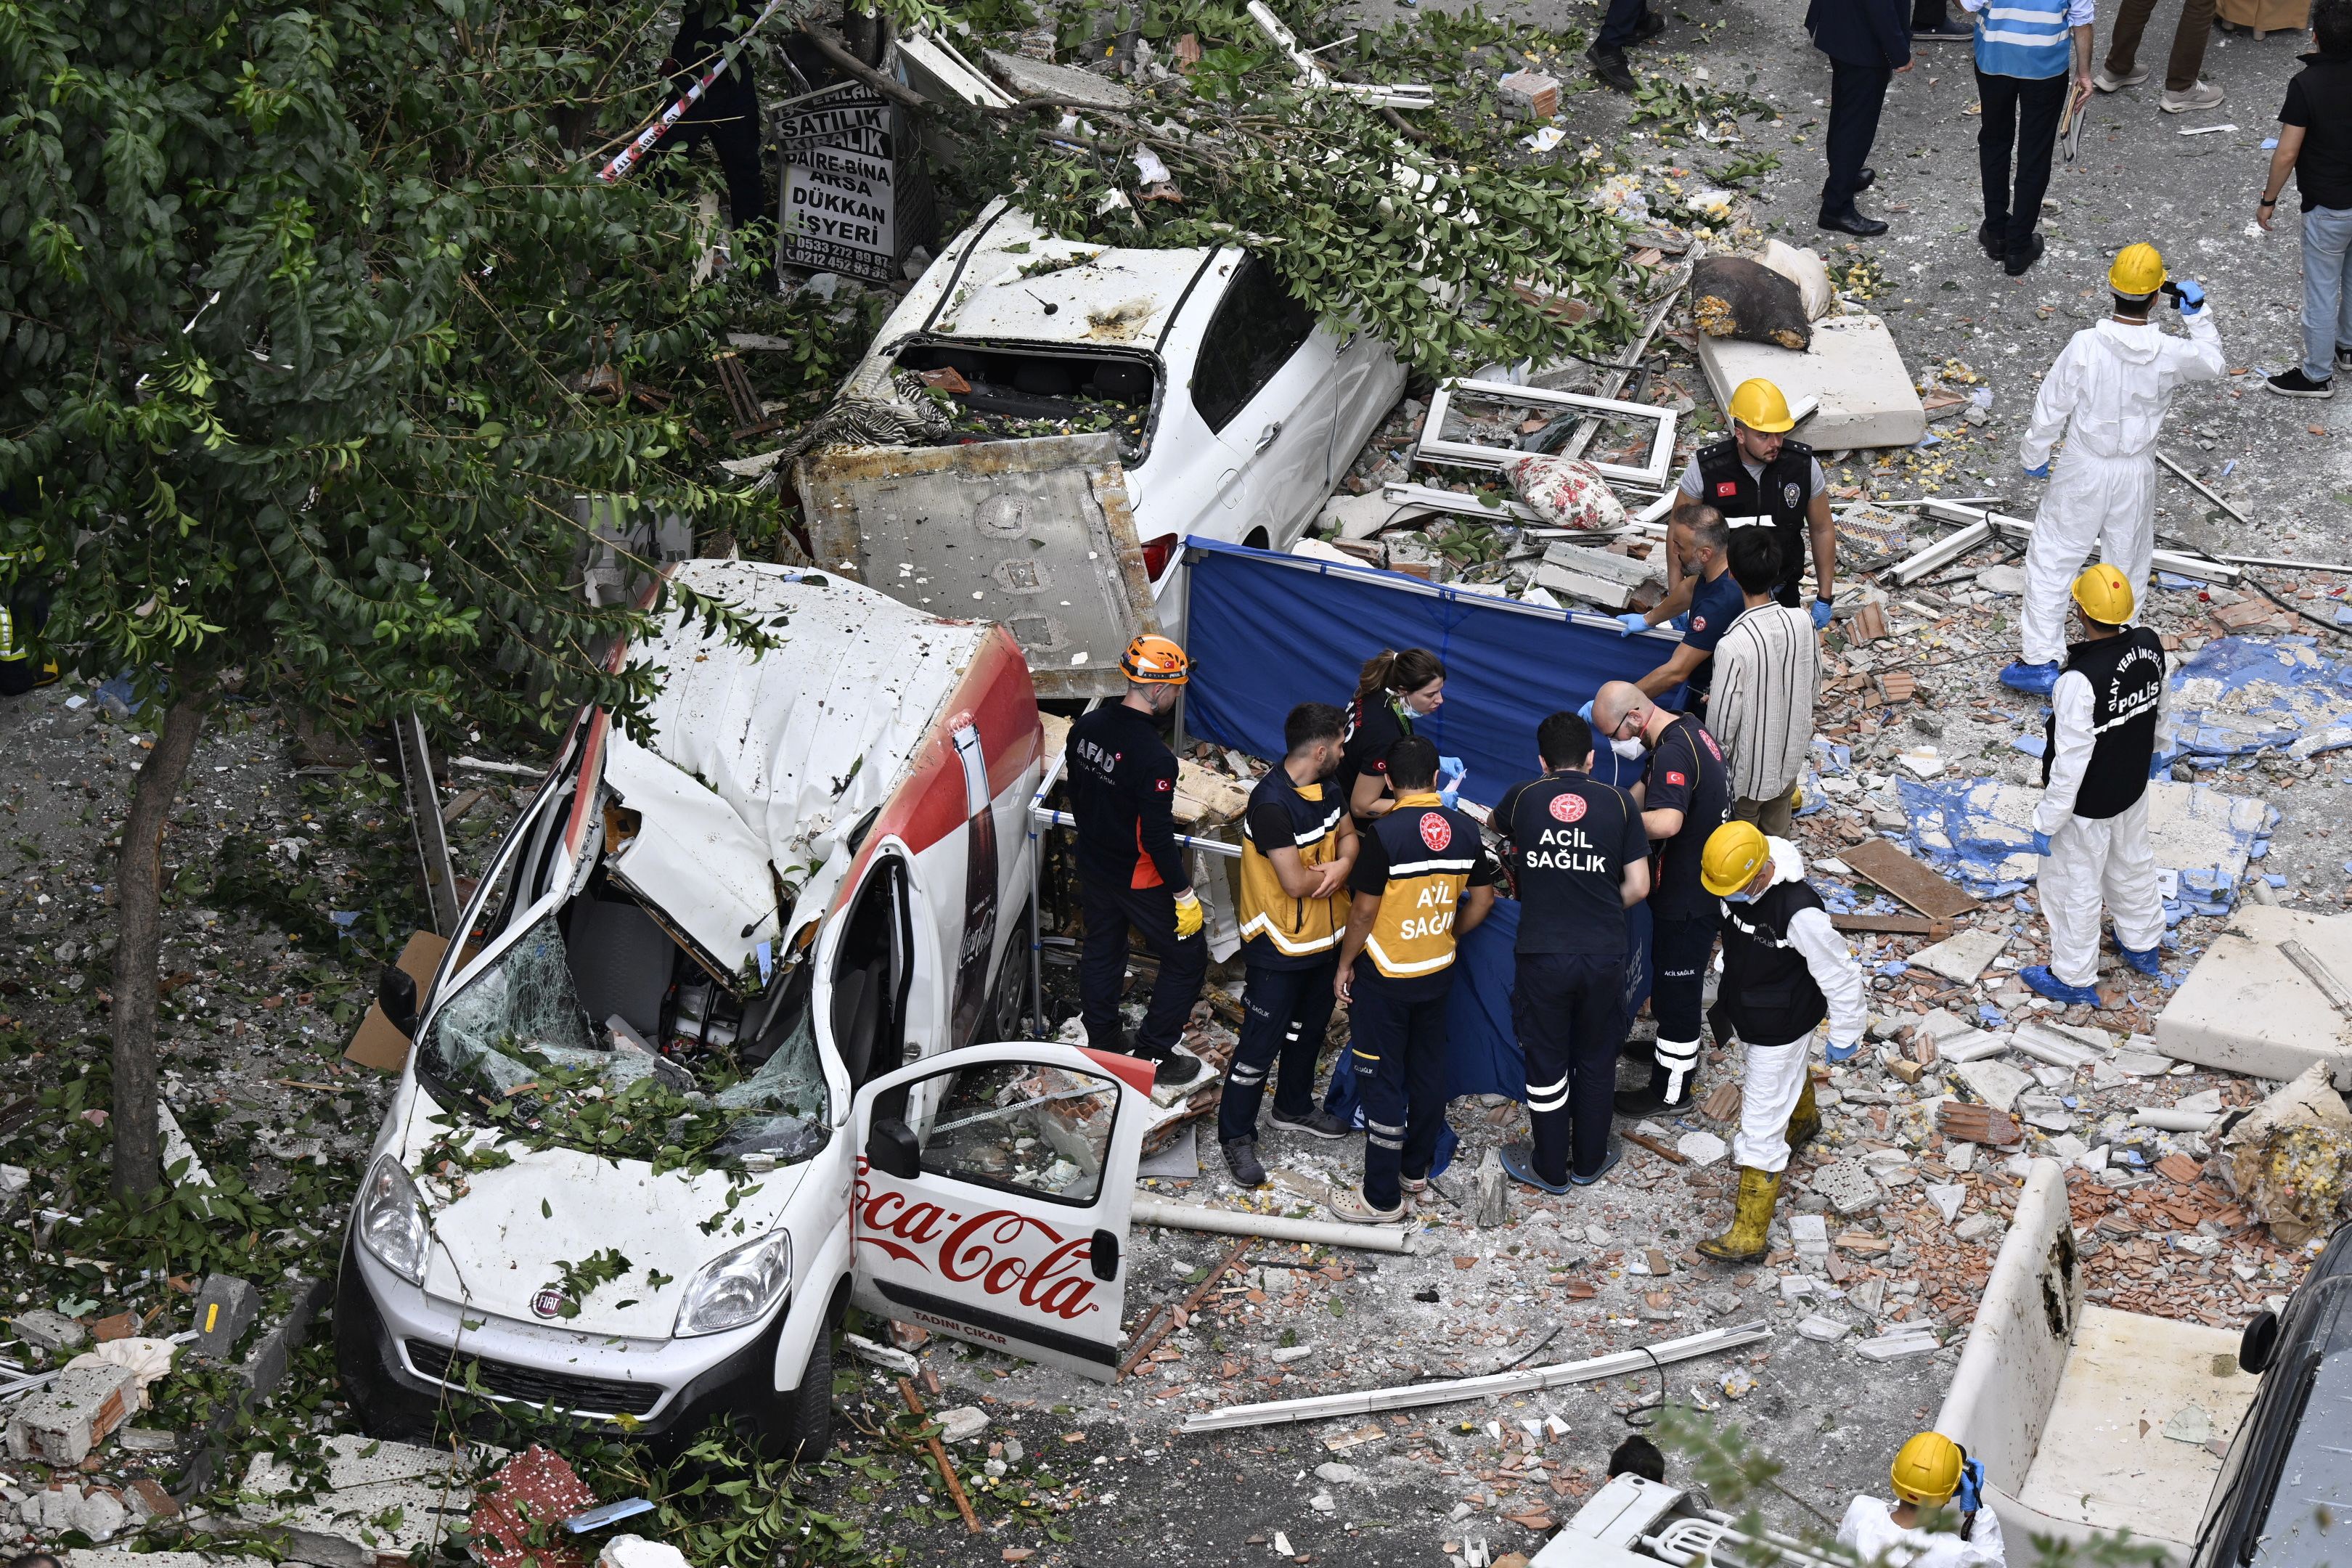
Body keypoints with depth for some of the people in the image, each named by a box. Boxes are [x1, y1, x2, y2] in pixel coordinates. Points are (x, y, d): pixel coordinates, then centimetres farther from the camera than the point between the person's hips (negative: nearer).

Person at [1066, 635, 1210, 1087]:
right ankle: (1153, 1055, 16)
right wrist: (1185, 894, -17)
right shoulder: (1154, 757, -30)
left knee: (1101, 951, 24)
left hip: (1093, 866, 8)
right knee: (1187, 959, 10)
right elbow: (1157, 837, -27)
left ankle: (1102, 1042, 39)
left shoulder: (1087, 726, -7)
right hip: (1141, 878, -7)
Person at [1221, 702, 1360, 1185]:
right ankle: (1236, 1135, 17)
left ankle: (1294, 1106, 46)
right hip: (1278, 948, -9)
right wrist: (1335, 873, -10)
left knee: (1308, 1029, 25)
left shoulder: (1325, 787, -2)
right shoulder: (1272, 804, -30)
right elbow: (1296, 882, -31)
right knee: (1260, 1044, 2)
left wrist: (1342, 865, -15)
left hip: (1324, 937, 9)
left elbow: (1347, 834, 9)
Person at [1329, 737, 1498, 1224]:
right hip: (1438, 973, 6)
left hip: (1384, 977, -6)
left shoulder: (1385, 833, -20)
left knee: (1382, 1081, 2)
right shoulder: (1466, 831, -3)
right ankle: (1417, 1168, 35)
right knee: (1428, 1069, 20)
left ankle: (1382, 1198, 7)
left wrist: (1345, 964, -3)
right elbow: (1482, 901, 5)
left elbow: (1364, 910, -16)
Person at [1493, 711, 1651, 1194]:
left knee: (1546, 1064, 13)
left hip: (1542, 955, -1)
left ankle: (1549, 1168, 25)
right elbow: (1638, 887, -1)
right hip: (1604, 956, 1)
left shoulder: (1522, 798, -1)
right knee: (1596, 1062, 17)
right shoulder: (1619, 803, -2)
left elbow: (1497, 826, 24)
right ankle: (1590, 1161, 31)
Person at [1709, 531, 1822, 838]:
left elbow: (1723, 720, -23)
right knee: (1777, 838, 27)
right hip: (1791, 757, 5)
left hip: (1749, 769, -5)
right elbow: (1814, 683, 2)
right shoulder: (1803, 622, -17)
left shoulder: (1733, 645, -33)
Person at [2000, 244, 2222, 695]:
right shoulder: (2171, 354, -17)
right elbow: (2213, 362, 7)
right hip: (2137, 472, 2)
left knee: (2051, 559, 10)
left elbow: (2051, 408, -12)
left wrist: (2033, 455, 2)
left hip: (2084, 470, -2)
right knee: (2127, 563, 21)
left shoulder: (2085, 345, -23)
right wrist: (2198, 315, 11)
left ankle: (2041, 661, 9)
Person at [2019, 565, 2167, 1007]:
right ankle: (2142, 945, 52)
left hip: (2087, 804, -7)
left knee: (2074, 888, 14)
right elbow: (2158, 705, 7)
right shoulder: (2149, 646, -15)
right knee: (2132, 863, 30)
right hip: (2133, 786, 7)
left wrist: (2047, 822, -17)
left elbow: (2070, 761, -30)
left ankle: (2075, 979, 32)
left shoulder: (2080, 680, -38)